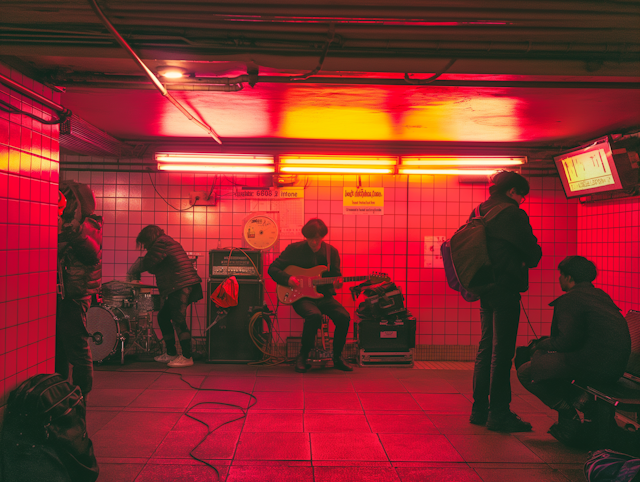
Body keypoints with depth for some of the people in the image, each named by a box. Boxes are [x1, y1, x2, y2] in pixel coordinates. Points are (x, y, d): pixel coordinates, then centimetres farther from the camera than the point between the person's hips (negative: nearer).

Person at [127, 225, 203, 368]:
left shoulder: (161, 242, -6)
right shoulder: (168, 242, 25)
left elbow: (148, 262, -11)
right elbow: (155, 267, 26)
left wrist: (132, 272, 5)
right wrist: (136, 273, 15)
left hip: (181, 286, -11)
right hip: (179, 288, 11)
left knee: (178, 320, -12)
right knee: (163, 316, 15)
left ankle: (187, 357, -11)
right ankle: (171, 353, 20)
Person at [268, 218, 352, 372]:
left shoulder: (331, 252, 6)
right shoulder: (294, 249, -1)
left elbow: (336, 275, 14)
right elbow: (272, 268, 3)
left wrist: (337, 283, -11)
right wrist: (287, 279, -14)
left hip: (324, 296, 3)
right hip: (302, 297, -3)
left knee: (344, 317, -25)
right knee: (314, 315, -36)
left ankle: (337, 358, -2)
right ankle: (303, 357, -13)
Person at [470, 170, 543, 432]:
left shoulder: (479, 213, 13)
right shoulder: (513, 214, -12)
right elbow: (532, 254, -10)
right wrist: (533, 256, 11)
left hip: (485, 289, 8)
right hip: (506, 290, -8)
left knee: (486, 349, 14)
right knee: (502, 352, -3)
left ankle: (480, 409, 20)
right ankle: (499, 414, 2)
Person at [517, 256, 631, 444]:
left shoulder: (569, 300, -10)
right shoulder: (600, 295, 18)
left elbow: (568, 341, -17)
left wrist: (541, 344, 2)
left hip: (593, 366, -10)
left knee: (525, 372, -2)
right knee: (544, 357, 27)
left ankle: (569, 417, 3)